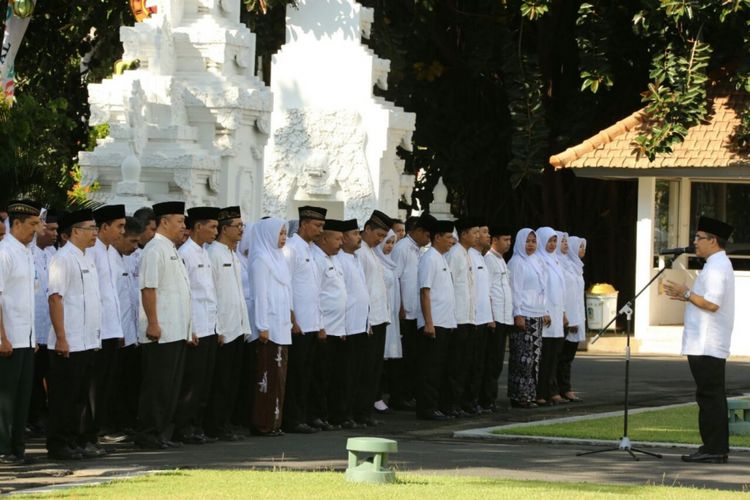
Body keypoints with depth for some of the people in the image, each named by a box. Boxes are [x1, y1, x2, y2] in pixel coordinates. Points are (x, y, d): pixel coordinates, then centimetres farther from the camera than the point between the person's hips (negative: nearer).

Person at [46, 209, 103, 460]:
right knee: (65, 396, -3)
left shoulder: (87, 258, 15)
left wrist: (96, 336, 18)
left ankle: (84, 441, 19)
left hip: (88, 342, 9)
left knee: (83, 395, 13)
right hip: (69, 343, -9)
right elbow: (55, 298, -17)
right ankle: (59, 445, 3)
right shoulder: (63, 259, -12)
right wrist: (61, 338, -20)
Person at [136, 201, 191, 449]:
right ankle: (148, 434, -3)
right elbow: (148, 289, -18)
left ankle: (164, 433, 15)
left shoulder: (171, 250, 19)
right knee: (156, 386, -6)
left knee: (171, 386, 11)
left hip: (177, 332, 10)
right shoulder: (155, 250, -11)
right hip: (161, 333, -10)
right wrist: (153, 324, -22)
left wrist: (186, 327, 21)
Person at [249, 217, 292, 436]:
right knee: (269, 375, -7)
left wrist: (288, 321, 14)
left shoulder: (278, 257, 16)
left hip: (281, 326, 9)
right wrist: (262, 327, -17)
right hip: (269, 326, -8)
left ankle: (273, 422, 11)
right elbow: (260, 294, -13)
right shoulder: (261, 259, -9)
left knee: (278, 375, 8)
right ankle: (264, 424, -4)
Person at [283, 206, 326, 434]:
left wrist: (320, 325, 18)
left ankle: (301, 419, 13)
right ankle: (291, 420, -2)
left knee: (305, 374, 9)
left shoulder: (310, 250, 18)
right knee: (295, 375, -5)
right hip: (297, 325, -9)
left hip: (311, 326, 9)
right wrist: (292, 321, -17)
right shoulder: (291, 248, -9)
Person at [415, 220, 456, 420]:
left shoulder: (442, 259, 17)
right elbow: (425, 292, -16)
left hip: (445, 323, 9)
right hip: (433, 324, -9)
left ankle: (433, 407, 14)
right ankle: (426, 409, -4)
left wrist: (450, 322, 17)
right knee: (430, 368, -6)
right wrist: (428, 323, -20)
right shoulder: (429, 259, -11)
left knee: (440, 367, 10)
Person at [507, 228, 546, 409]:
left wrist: (544, 312, 16)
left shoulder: (537, 262, 17)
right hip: (523, 315, -8)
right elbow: (515, 289, -10)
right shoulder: (516, 262, -6)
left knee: (534, 356, 6)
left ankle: (529, 393, 9)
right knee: (522, 357, -9)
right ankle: (519, 396, -7)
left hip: (536, 315, 8)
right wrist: (518, 314, -15)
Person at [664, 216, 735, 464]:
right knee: (713, 397, 13)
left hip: (706, 346, -11)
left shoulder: (716, 267, -15)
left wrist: (686, 294, -13)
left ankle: (713, 449, -8)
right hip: (710, 344, 11)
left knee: (709, 396, -9)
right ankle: (718, 448, 17)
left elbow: (712, 304, -23)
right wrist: (686, 295, 16)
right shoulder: (719, 264, 18)